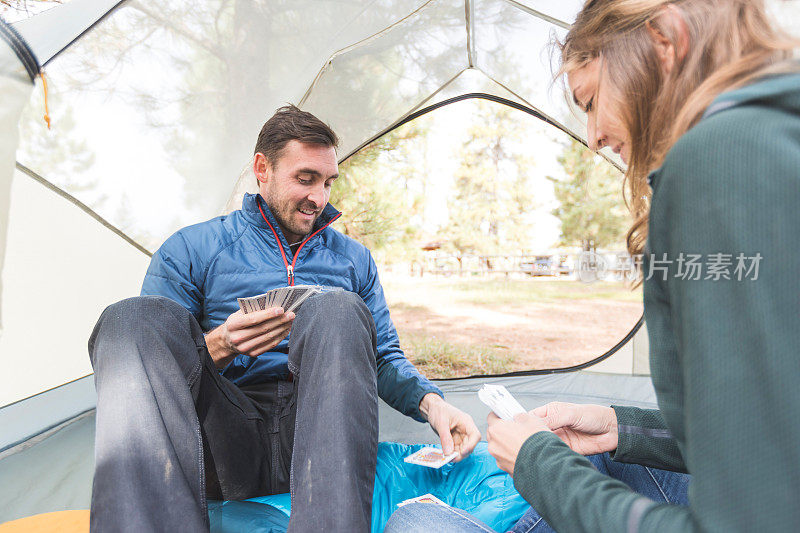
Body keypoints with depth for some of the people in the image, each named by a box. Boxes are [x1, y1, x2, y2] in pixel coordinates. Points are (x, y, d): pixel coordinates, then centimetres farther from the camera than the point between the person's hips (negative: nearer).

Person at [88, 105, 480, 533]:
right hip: (229, 444, 0)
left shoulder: (353, 258, 15)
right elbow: (150, 368, 4)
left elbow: (384, 358, 17)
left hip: (314, 440, 1)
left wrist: (429, 401, -5)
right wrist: (219, 346, -16)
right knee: (136, 318, -23)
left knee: (338, 310, -27)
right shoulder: (190, 251, 8)